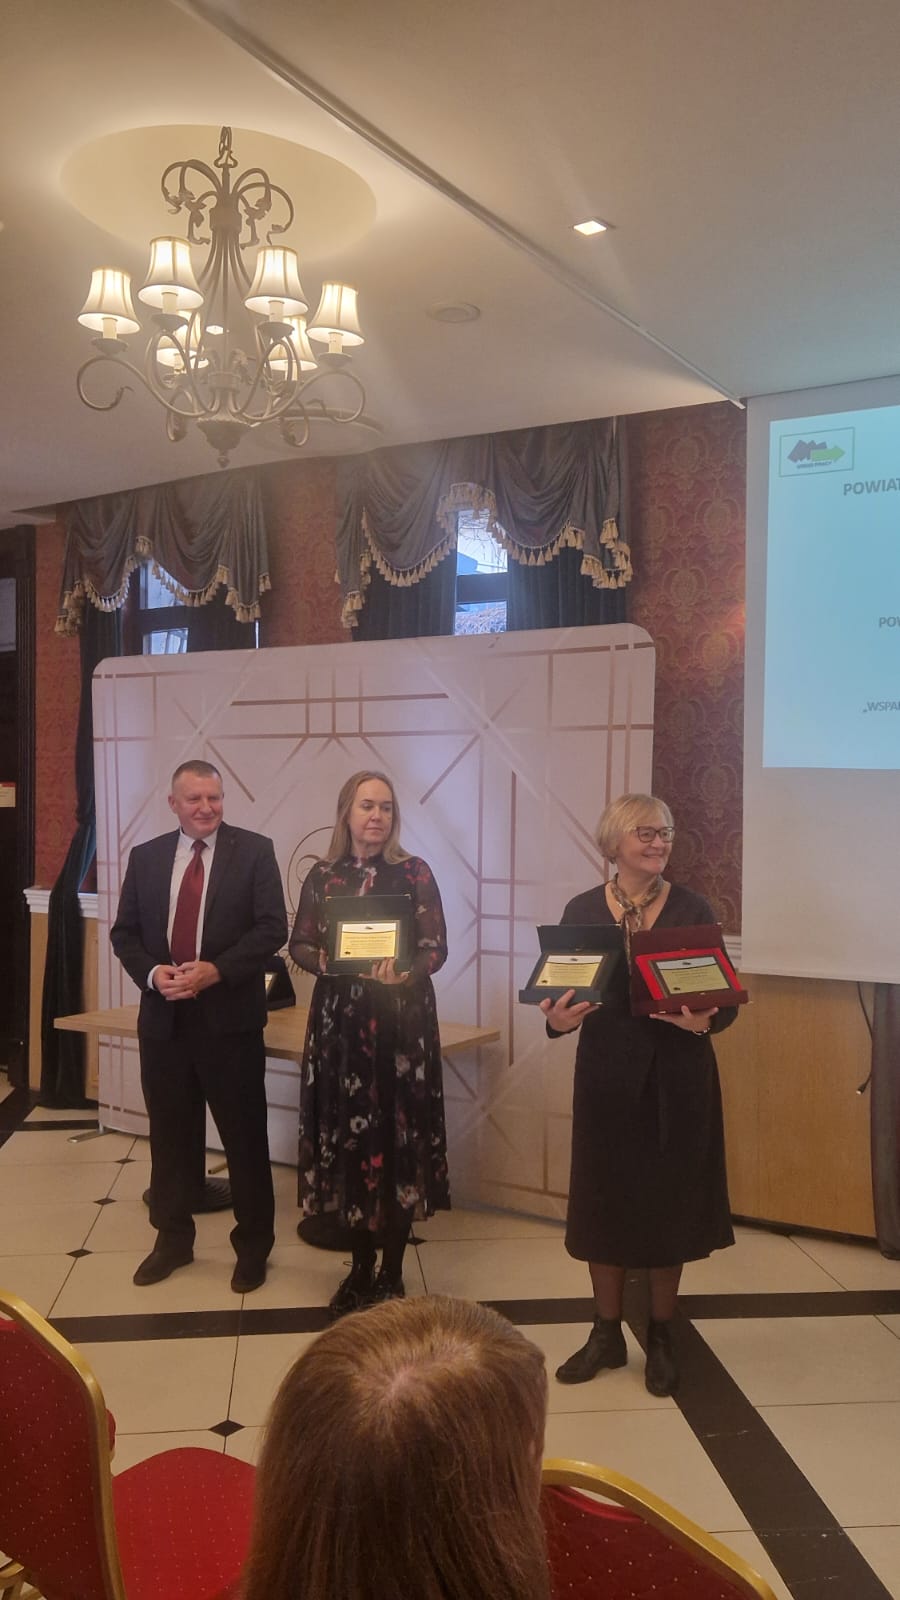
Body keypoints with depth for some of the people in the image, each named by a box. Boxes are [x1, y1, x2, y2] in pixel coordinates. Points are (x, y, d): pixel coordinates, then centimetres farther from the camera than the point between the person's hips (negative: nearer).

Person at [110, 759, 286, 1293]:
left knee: (245, 1136, 6)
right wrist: (151, 972, -11)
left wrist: (216, 970, -20)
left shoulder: (254, 851, -3)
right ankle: (173, 1239, 32)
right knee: (170, 1136, 14)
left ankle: (254, 1247, 22)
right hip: (163, 1017, 4)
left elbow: (273, 928, -9)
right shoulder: (146, 856, 8)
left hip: (231, 1016, -3)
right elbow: (124, 931, 8)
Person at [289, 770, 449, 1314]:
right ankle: (361, 1265, 21)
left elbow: (437, 948, -4)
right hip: (340, 1018, 2)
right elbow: (299, 944, 7)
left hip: (402, 1020, -2)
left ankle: (393, 1270, 14)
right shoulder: (323, 876, 5)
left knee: (399, 1137, 1)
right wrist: (324, 959, -14)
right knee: (348, 1134, 6)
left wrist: (404, 970, -24)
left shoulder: (415, 872, -2)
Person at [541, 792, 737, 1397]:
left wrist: (706, 1019, -23)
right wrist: (559, 1018, -21)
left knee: (670, 1201, 9)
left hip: (679, 1080, -1)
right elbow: (562, 996, 1)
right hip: (608, 1077, 1)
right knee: (604, 1200, 9)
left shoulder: (693, 909, -2)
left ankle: (661, 1337, 29)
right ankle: (607, 1334, 28)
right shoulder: (583, 911, -1)